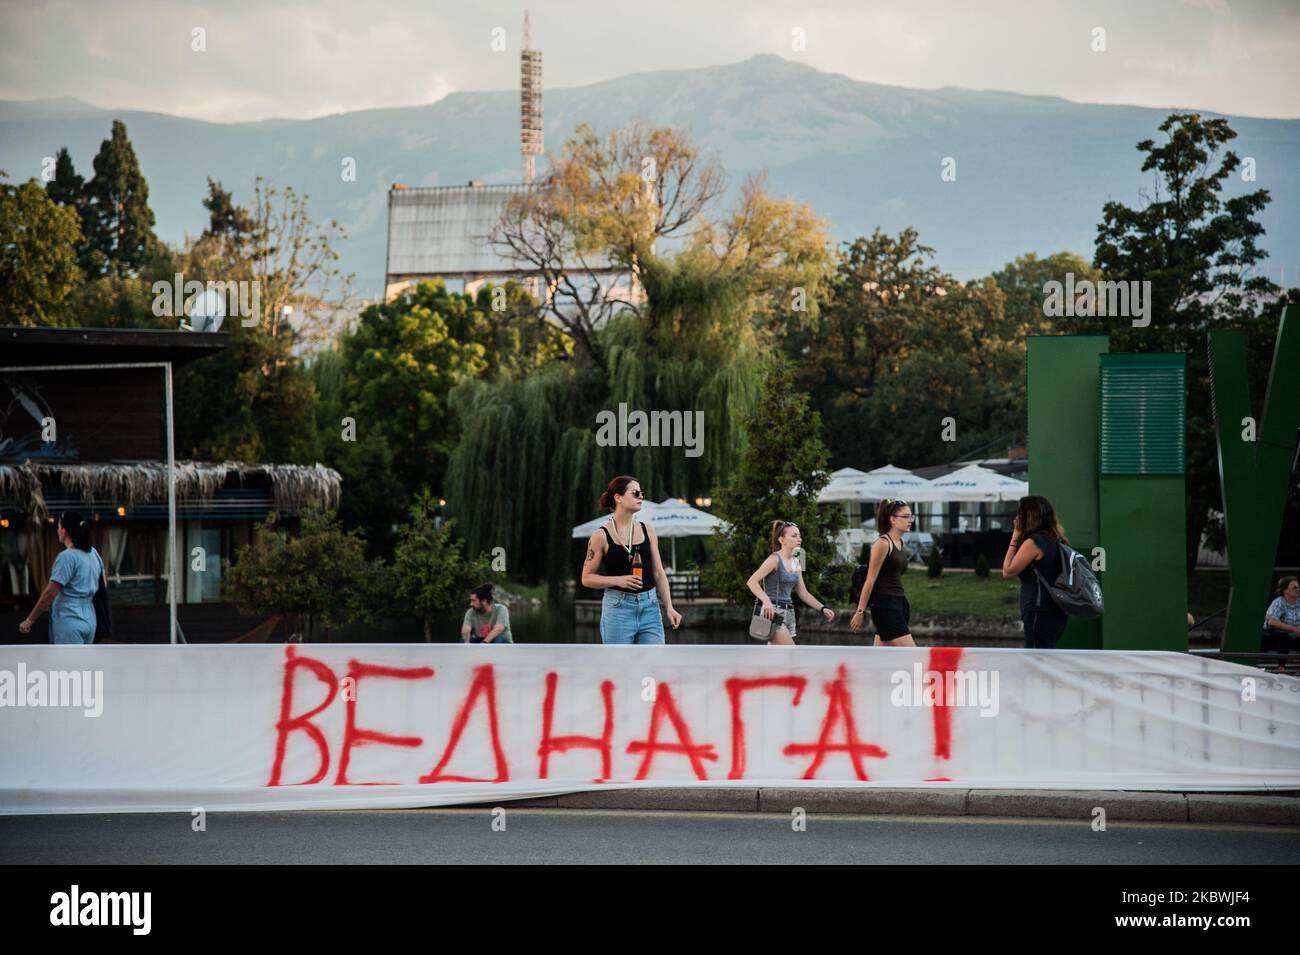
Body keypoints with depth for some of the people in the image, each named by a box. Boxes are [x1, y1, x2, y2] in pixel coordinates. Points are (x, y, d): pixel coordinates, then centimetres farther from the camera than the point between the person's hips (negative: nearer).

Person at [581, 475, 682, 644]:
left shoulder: (647, 531, 9)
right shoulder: (602, 535, -3)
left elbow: (659, 573, 12)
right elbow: (587, 578, -1)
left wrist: (669, 607, 3)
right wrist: (618, 580, -16)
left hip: (650, 607, 4)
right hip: (618, 608, -4)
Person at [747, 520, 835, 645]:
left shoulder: (796, 563, 13)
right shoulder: (775, 559, -10)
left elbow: (803, 593, 19)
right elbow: (751, 581, -19)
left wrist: (822, 608, 8)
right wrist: (766, 601, -33)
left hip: (788, 614, 8)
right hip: (773, 613, -8)